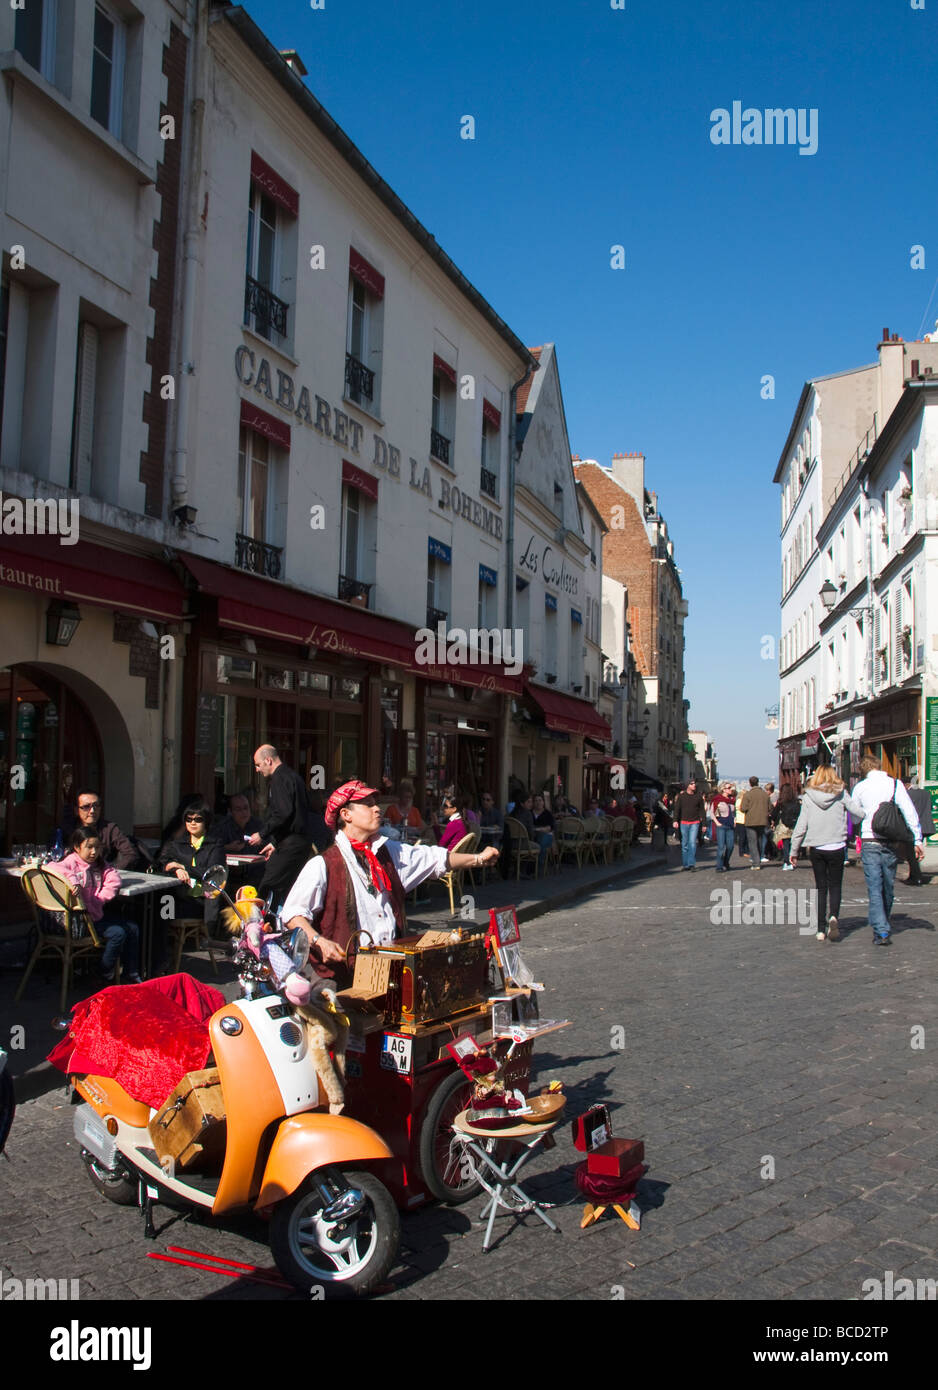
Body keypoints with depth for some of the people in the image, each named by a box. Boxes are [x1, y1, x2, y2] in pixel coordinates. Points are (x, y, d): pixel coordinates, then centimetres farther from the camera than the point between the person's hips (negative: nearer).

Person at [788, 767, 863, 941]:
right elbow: (859, 812, -9)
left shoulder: (808, 797, -1)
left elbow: (801, 826, -1)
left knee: (821, 888, 11)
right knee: (835, 886, 9)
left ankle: (821, 929, 9)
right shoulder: (841, 794, -3)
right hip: (836, 847, -1)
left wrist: (794, 851, 6)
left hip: (816, 848, 1)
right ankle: (833, 916, -17)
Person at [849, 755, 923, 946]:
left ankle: (881, 932, -11)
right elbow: (909, 812, -5)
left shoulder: (860, 788, 0)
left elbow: (855, 817, 11)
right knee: (888, 887, 15)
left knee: (874, 889, -2)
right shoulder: (895, 784, 0)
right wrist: (917, 840, -3)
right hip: (890, 843, 2)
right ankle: (883, 925, 30)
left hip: (869, 842, -1)